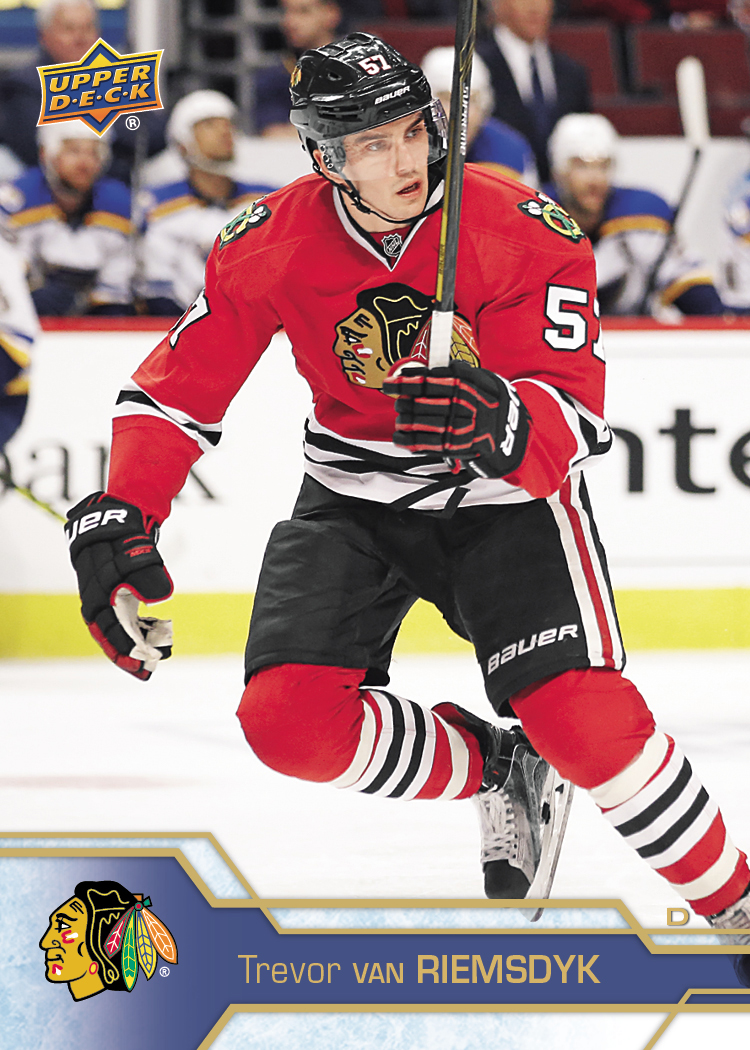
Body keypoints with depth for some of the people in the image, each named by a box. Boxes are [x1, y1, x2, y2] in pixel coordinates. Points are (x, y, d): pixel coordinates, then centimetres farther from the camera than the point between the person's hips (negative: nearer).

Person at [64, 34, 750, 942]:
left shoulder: (524, 233, -22)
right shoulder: (271, 245, -13)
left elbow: (575, 418, -27)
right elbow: (176, 388, -4)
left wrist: (501, 422, -50)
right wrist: (118, 519, -17)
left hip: (504, 493, -3)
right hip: (353, 494, 3)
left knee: (585, 721, -24)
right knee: (287, 721, -18)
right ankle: (493, 769, 8)